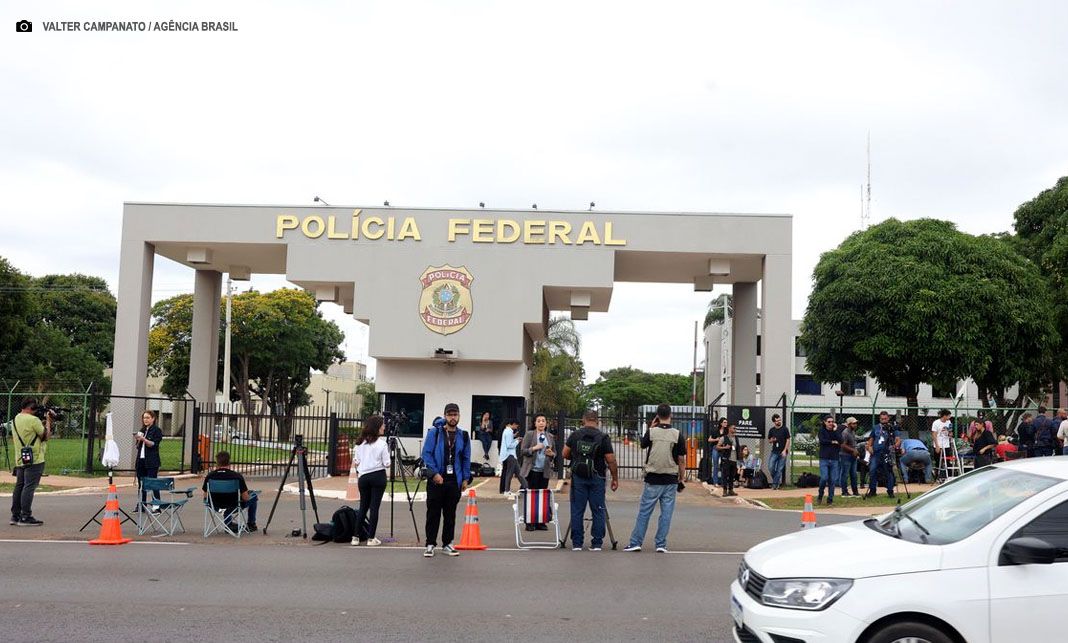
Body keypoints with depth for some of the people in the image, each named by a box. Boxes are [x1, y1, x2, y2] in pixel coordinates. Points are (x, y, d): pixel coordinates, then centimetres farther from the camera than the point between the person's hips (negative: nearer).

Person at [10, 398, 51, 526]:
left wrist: (43, 423, 13)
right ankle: (25, 517, -7)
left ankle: (15, 516, 16)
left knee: (19, 486, 12)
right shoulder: (33, 420, -15)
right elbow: (46, 436, -8)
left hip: (20, 459, 9)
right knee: (29, 487, -7)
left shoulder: (15, 419, 13)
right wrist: (48, 422, 3)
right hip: (34, 460, -9)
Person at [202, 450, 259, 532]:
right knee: (254, 495, 26)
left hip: (217, 507, 3)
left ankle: (228, 525, 39)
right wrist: (247, 492, 6)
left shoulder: (209, 477, -15)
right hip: (235, 507, -3)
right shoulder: (237, 476, -23)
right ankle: (251, 525, 33)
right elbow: (246, 498, -17)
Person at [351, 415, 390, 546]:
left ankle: (356, 537, 10)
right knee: (374, 507, 0)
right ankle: (371, 538, 1)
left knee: (363, 507, 12)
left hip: (363, 477, 4)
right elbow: (386, 464, -8)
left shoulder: (360, 443, 5)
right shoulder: (382, 444, -9)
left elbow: (357, 462, 9)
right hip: (378, 476, -4)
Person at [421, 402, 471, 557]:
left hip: (454, 481, 3)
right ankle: (430, 544, 8)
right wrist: (434, 473, -14)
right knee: (433, 513, 1)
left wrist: (466, 478, 7)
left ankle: (447, 544, 18)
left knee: (450, 514, 8)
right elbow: (426, 453, -6)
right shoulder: (434, 433, -2)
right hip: (436, 480, -3)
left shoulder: (463, 436, 8)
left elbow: (466, 458, 13)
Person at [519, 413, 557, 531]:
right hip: (533, 469, -4)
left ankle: (541, 522, 11)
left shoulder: (550, 436, 12)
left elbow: (555, 452, 19)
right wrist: (534, 448, -18)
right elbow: (522, 450, -4)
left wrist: (551, 454, -3)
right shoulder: (529, 434, 0)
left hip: (545, 470, 4)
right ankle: (530, 522, 3)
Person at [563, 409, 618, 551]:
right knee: (598, 511, 6)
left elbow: (565, 455, 6)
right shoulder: (603, 438, -6)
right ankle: (596, 543, 7)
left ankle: (576, 543, 6)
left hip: (578, 477, 1)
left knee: (577, 510, 5)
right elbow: (611, 461, -6)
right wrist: (615, 479, 4)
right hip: (597, 479, -1)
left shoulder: (574, 435, 1)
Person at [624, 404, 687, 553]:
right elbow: (681, 460, -2)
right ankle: (661, 544, 7)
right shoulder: (678, 434, -5)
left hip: (653, 479, -1)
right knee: (666, 513, 6)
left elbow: (643, 445, 14)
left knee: (644, 512, 5)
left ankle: (635, 543, 7)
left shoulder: (651, 432, -7)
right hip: (671, 480, 1)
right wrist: (681, 480, 7)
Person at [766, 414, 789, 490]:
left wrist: (785, 450, -9)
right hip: (774, 452, 3)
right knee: (770, 468, -7)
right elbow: (769, 440, 17)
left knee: (780, 469, -3)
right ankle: (776, 481, 14)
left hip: (782, 452, -3)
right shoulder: (772, 430, 7)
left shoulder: (785, 429, -2)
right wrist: (771, 440, -8)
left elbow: (788, 440, -2)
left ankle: (775, 484, 4)